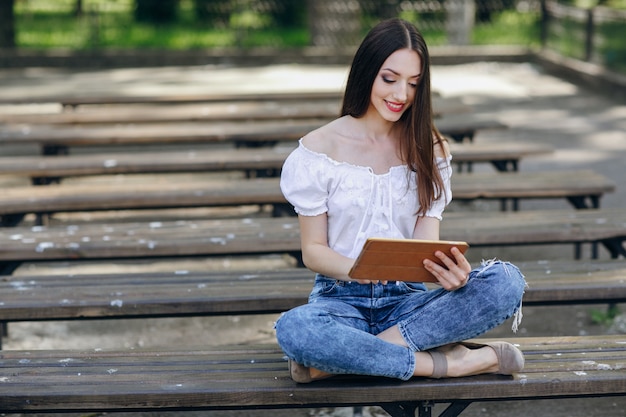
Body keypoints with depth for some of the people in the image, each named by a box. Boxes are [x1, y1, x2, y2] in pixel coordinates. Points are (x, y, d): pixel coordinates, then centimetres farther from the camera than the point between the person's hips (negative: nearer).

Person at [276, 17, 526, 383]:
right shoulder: (318, 150, -2)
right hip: (342, 299, -3)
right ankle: (447, 363, -24)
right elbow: (313, 251, -2)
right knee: (293, 327, -38)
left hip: (407, 300, 3)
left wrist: (450, 271, -27)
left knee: (506, 281, -25)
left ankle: (339, 357, -27)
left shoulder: (429, 149, 6)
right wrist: (358, 269, -25)